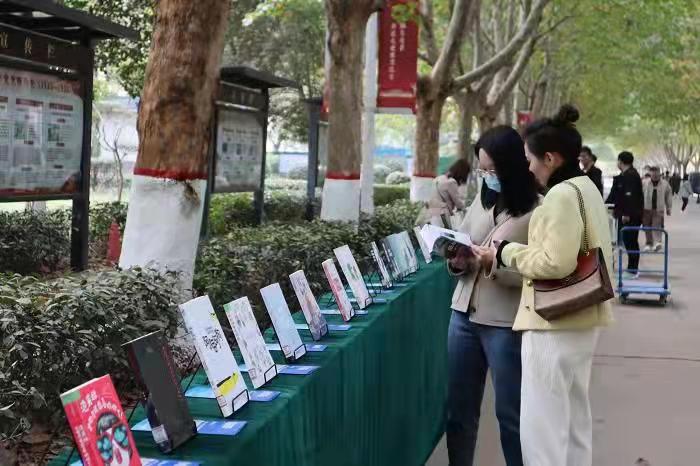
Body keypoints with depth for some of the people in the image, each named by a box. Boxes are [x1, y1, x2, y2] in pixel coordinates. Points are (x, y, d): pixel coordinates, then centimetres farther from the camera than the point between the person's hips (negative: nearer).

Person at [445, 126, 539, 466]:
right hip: (464, 314, 6)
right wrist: (457, 262, -8)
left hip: (506, 322, -6)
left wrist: (495, 266, -26)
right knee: (459, 408, 13)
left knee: (510, 413, 7)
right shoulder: (481, 201, 8)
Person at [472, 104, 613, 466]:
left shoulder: (561, 195, -18)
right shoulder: (585, 188, 13)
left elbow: (556, 263, -25)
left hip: (554, 324, -10)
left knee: (542, 426, -4)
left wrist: (507, 252, -12)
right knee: (573, 419, 19)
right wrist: (512, 252, 13)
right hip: (580, 320, 10)